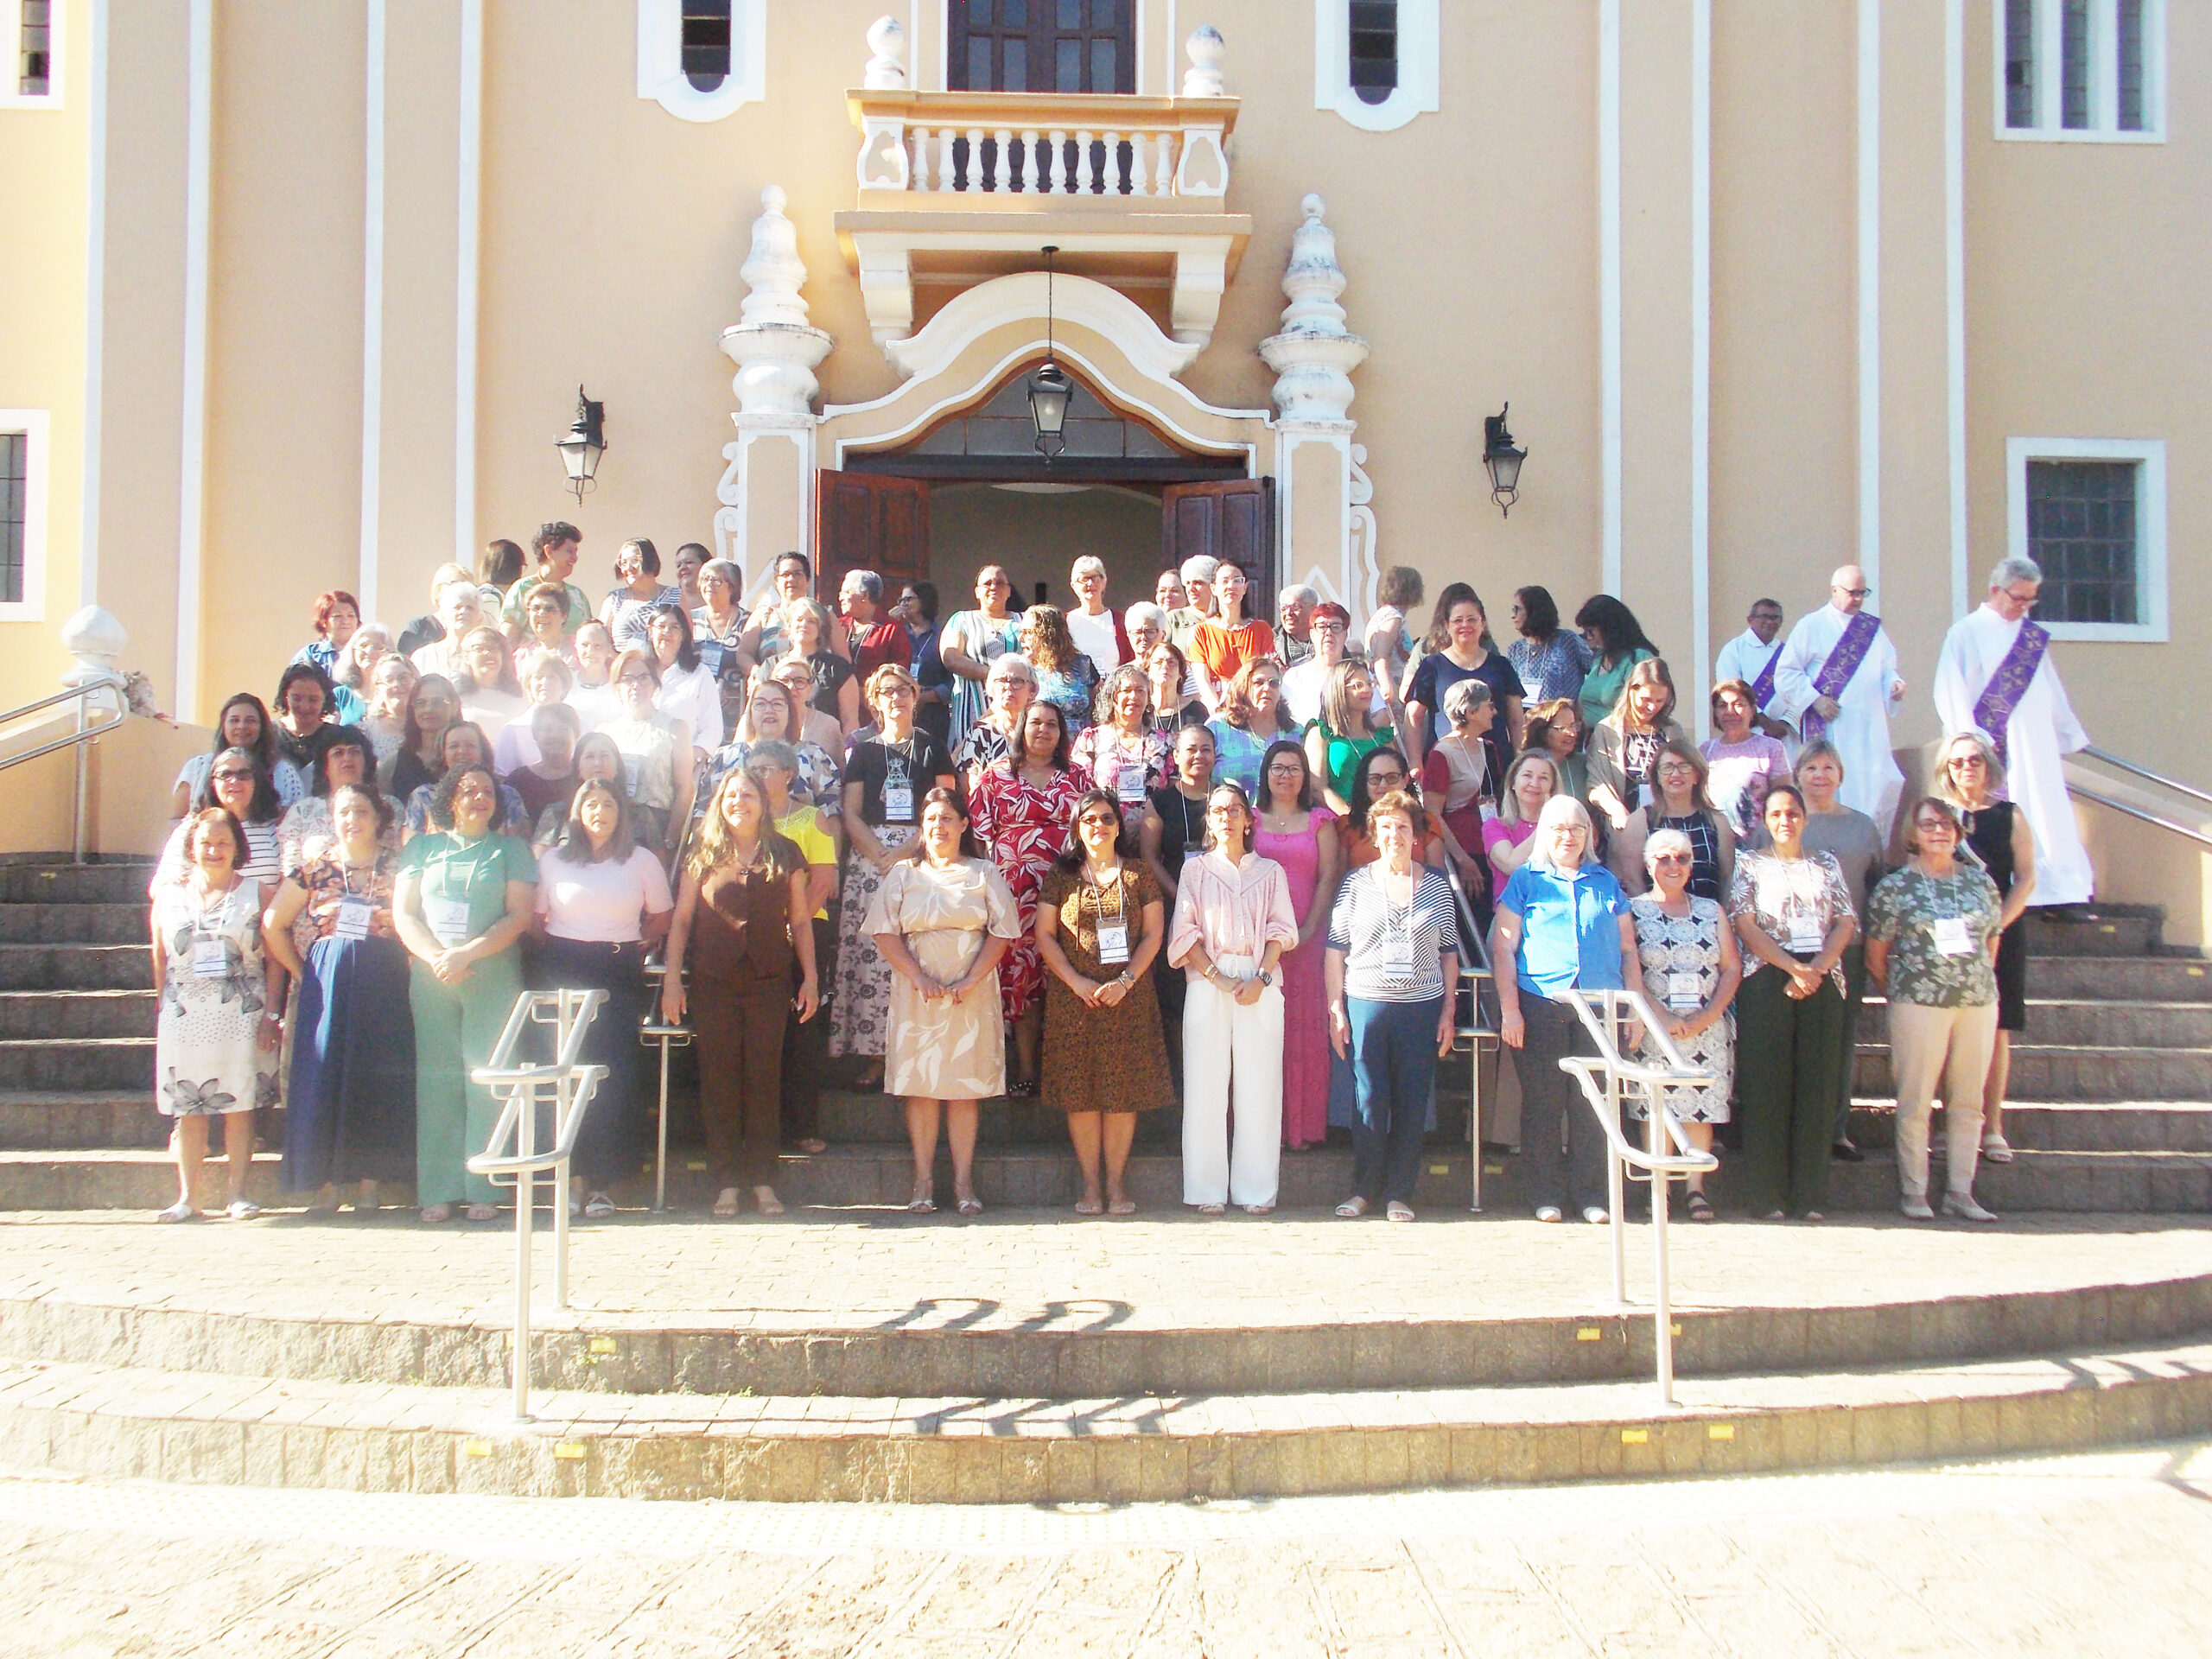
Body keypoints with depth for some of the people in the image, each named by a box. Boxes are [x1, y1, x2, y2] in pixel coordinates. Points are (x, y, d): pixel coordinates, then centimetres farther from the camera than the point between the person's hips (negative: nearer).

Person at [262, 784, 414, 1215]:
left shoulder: (397, 866, 5)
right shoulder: (315, 867, 7)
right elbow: (272, 926, 11)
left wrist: (409, 969, -5)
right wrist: (303, 972, 7)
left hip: (384, 986, -1)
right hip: (326, 982, 1)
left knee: (376, 1079, -1)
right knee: (324, 1076, -1)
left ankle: (369, 1180, 6)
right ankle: (326, 1179, 6)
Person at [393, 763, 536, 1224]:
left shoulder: (511, 850, 9)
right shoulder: (423, 847, 14)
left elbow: (518, 916, 0)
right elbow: (403, 913, 7)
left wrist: (467, 954, -13)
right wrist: (436, 958, -10)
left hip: (494, 975, -1)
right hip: (431, 977, 1)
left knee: (486, 1078, -5)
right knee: (437, 1079, -1)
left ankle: (483, 1190, -2)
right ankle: (439, 1191, 1)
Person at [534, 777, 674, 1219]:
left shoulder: (642, 861, 8)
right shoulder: (554, 860, 9)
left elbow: (662, 918, 13)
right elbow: (534, 920, 10)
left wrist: (636, 950, 4)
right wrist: (556, 958, 2)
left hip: (620, 974, 0)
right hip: (563, 971, 1)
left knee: (615, 1074, -7)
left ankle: (602, 1181, -1)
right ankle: (573, 1175, 0)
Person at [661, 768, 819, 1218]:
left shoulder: (785, 855, 7)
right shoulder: (705, 855, 6)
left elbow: (800, 922, 10)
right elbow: (682, 918, 7)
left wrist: (810, 978, 5)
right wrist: (672, 978, 0)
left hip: (769, 982, 0)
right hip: (712, 982, 0)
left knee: (765, 1077, 1)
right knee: (718, 1078, 1)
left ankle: (763, 1181, 7)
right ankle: (727, 1184, 7)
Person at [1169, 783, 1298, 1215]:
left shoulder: (1269, 871, 14)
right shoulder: (1195, 869, 13)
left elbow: (1282, 930, 6)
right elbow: (1185, 930, 4)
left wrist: (1260, 979, -9)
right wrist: (1216, 977, -9)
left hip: (1260, 982, 0)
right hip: (1206, 981, 0)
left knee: (1259, 1084, -2)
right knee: (1206, 1083, -3)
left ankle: (1255, 1191, 3)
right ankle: (1208, 1191, 1)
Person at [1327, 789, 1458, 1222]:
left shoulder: (1436, 886, 9)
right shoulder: (1355, 885, 5)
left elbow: (1449, 954, 11)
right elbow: (1336, 949, 5)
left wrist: (1447, 1012, 5)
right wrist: (1335, 1008, -1)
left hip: (1422, 1007, 1)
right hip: (1366, 1003, -1)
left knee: (1412, 1102, 2)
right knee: (1370, 1101, 0)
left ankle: (1399, 1192, 12)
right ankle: (1365, 1189, 11)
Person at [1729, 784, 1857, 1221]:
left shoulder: (1827, 865, 16)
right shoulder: (1750, 865, 9)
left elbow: (1846, 922, 6)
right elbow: (1746, 925, -3)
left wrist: (1815, 969, -10)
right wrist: (1794, 968, -14)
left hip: (1822, 983, 3)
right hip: (1766, 983, -2)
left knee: (1816, 1085, 0)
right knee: (1767, 1085, -5)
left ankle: (1810, 1195, 4)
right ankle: (1768, 1196, -2)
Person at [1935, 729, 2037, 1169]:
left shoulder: (2010, 816, 8)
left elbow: (2026, 879, 2)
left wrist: (1995, 926, -10)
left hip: (2001, 933, 0)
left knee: (1996, 1031, -2)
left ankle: (1992, 1128, 2)